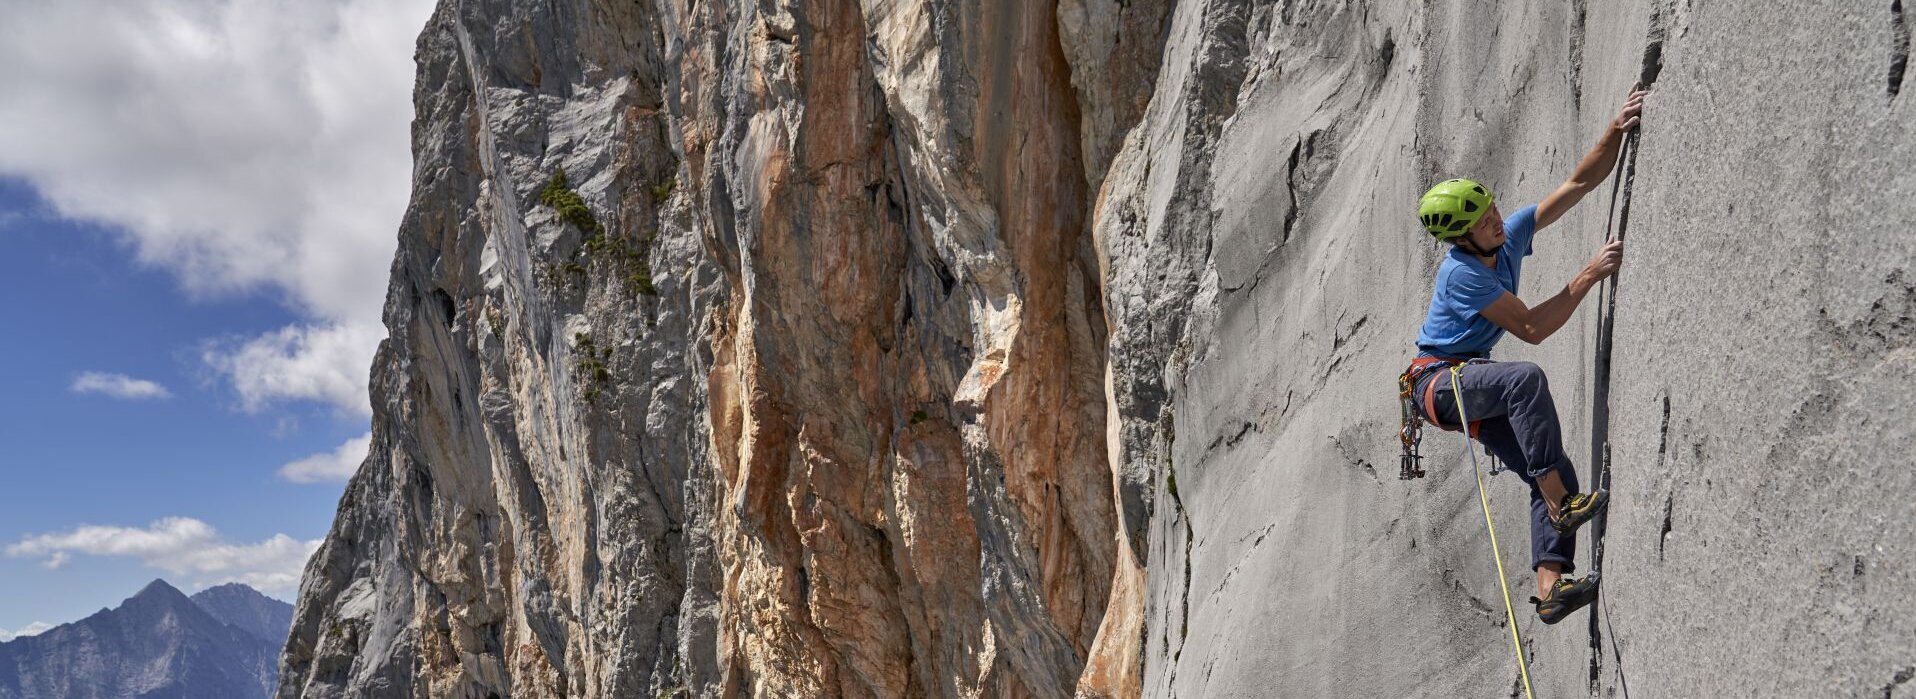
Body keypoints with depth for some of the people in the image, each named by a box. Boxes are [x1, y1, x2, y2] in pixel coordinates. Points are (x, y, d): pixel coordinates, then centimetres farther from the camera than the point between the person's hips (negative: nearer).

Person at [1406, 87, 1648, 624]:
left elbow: (1578, 184, 2)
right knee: (1526, 379, -38)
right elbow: (1531, 329, -23)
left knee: (1554, 472, -10)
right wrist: (1589, 276, -23)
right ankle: (1562, 504, -33)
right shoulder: (1460, 273, -23)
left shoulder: (1510, 236, -1)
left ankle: (1550, 588, -16)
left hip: (1471, 385, 8)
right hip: (1439, 383, -8)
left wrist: (1615, 132, -11)